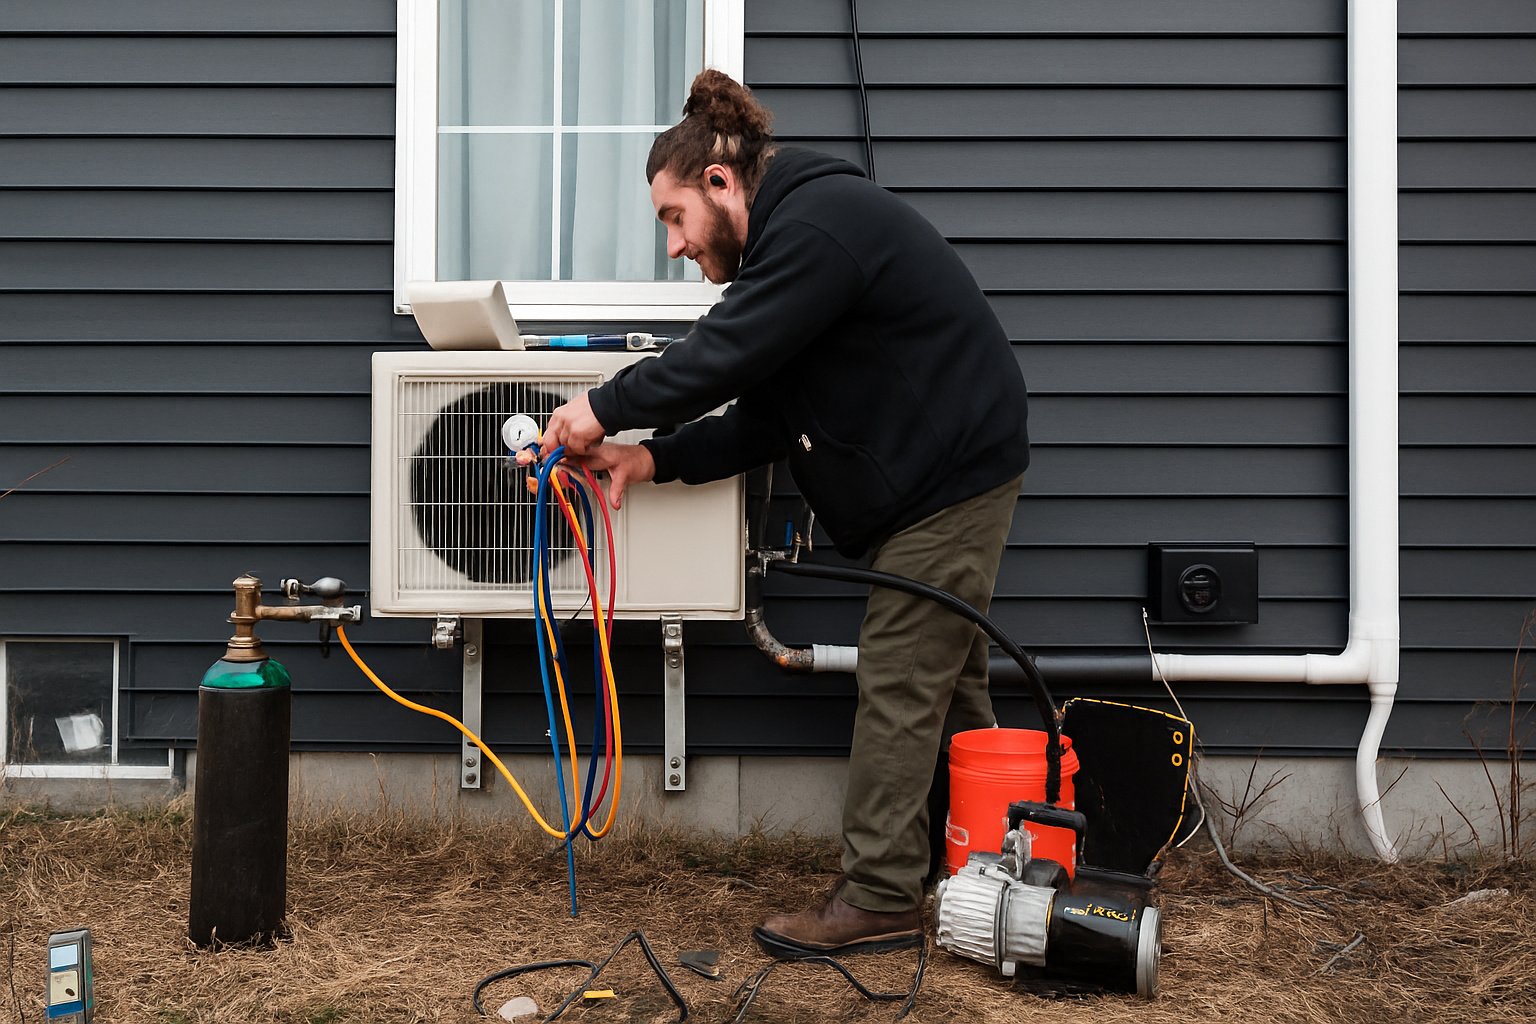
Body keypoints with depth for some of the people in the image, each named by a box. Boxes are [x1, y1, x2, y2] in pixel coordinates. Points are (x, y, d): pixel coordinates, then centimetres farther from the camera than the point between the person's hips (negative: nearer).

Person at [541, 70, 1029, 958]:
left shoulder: (817, 225, -19)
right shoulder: (795, 233, 14)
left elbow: (725, 354, -25)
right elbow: (769, 417, 10)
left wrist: (606, 409, -14)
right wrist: (652, 459, 0)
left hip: (953, 475, -11)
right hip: (944, 475, 11)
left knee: (900, 690, -7)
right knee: (947, 684, 16)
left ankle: (879, 901, 1)